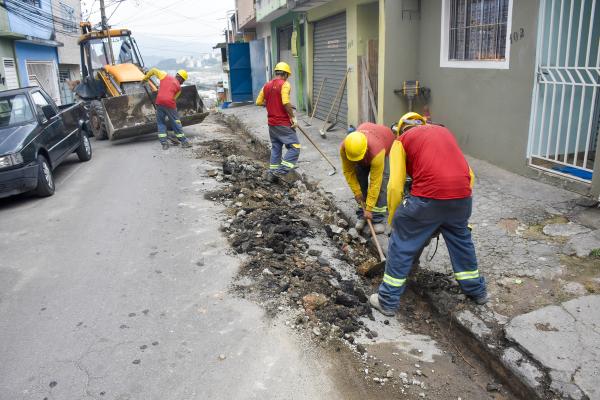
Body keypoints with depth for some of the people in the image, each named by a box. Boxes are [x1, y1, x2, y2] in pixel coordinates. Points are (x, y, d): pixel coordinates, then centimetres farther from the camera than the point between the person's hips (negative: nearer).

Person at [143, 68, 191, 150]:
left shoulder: (165, 76, 16)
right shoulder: (179, 87, 11)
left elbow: (154, 70, 21)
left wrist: (145, 78, 34)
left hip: (159, 102, 2)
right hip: (169, 103, -2)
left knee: (161, 122, 14)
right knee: (176, 122, 10)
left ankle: (164, 143, 10)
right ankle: (184, 141, 14)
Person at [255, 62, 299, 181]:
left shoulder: (267, 85, 10)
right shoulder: (284, 84, -11)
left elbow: (259, 102, 12)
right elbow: (286, 102, -24)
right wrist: (293, 117, -14)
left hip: (271, 123, 8)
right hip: (283, 123, -8)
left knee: (275, 147, 17)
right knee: (294, 146, -3)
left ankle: (273, 173, 19)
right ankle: (282, 170, -12)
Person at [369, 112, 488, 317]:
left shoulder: (401, 141, 13)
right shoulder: (444, 131, 27)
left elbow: (395, 186, 2)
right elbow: (469, 174, 22)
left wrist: (393, 220, 13)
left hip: (427, 198, -5)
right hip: (462, 197, 5)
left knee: (401, 246, 12)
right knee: (462, 241, 29)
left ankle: (388, 301, 20)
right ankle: (476, 290, 47)